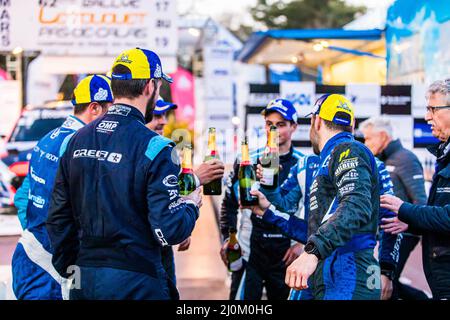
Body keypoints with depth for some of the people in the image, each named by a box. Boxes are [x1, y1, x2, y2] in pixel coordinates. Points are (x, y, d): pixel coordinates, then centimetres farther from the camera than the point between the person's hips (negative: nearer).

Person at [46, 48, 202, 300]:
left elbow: (58, 217, 8)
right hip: (135, 284, -6)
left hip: (84, 280, 6)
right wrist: (191, 206, 2)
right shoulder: (155, 147, -15)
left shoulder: (78, 140, 4)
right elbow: (169, 231, -18)